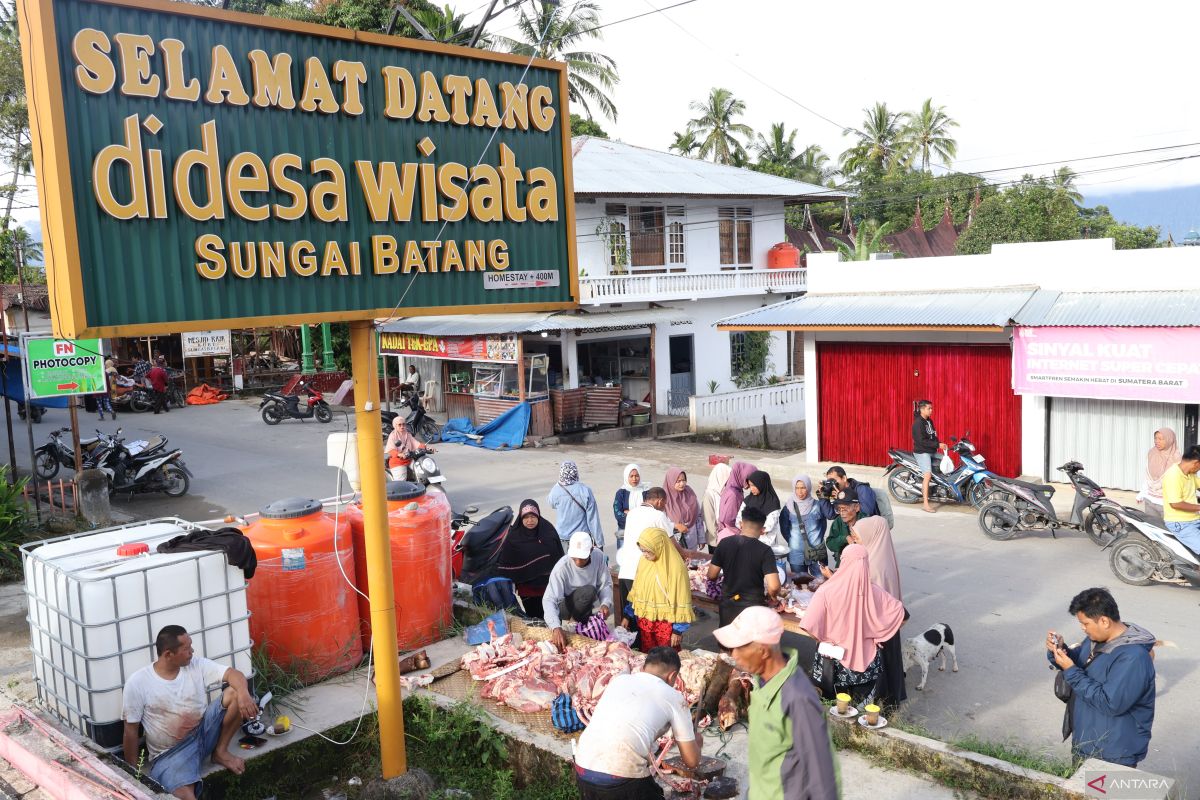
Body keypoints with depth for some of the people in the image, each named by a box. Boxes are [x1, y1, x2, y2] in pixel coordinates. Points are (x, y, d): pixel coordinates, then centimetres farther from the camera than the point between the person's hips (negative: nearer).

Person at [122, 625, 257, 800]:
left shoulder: (196, 665, -2)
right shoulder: (138, 683, -11)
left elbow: (232, 673, -10)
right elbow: (131, 730, -5)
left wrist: (243, 693, -34)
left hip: (203, 731, 6)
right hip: (171, 753, -5)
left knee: (235, 691, -16)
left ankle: (220, 752, -1)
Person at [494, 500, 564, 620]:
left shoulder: (548, 530, -3)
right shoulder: (514, 535, -7)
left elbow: (559, 556, 4)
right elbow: (504, 563, -6)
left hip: (549, 583, 1)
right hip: (527, 586, -1)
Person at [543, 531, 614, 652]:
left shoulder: (599, 557, -18)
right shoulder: (562, 567, -29)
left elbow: (606, 584, -9)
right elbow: (549, 600, -34)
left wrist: (606, 603, -29)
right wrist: (556, 627, -48)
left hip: (583, 606, 4)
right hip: (564, 605, -4)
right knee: (589, 590, -31)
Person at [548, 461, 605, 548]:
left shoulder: (555, 491, -9)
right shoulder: (585, 490, -13)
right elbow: (593, 518, -9)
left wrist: (559, 484, 8)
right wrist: (599, 542, -1)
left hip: (562, 539, 1)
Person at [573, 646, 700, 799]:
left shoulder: (618, 679, 20)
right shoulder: (673, 697, 9)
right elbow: (692, 761, 12)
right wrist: (695, 740, 34)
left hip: (583, 769, 5)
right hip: (623, 776, -5)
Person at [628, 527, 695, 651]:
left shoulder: (675, 567, -19)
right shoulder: (644, 561, -1)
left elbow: (680, 600, -15)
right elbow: (636, 590, 11)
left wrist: (678, 630, -12)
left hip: (666, 624, -5)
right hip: (645, 622, 6)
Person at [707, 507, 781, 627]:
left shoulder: (725, 543, -6)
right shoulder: (764, 551, -15)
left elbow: (712, 576, 0)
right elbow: (773, 587, -22)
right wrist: (769, 595, 0)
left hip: (728, 606, 3)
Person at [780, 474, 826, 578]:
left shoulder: (817, 505, 0)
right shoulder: (788, 507, 0)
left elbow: (823, 525, 11)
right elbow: (784, 528, 7)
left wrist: (819, 541, 4)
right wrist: (792, 542, 0)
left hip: (817, 553, 0)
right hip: (797, 554, 0)